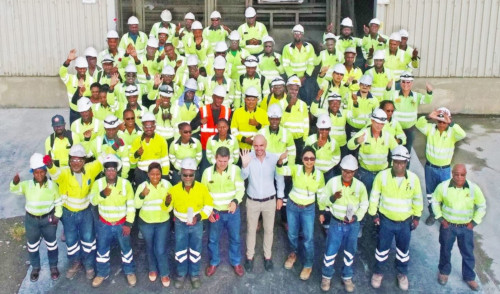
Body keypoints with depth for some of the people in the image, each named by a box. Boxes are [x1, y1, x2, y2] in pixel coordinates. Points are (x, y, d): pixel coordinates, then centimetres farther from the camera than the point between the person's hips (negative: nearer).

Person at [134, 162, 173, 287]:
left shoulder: (167, 185, -13)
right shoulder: (143, 186, -14)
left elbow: (170, 207, -9)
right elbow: (136, 205, -16)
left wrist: (168, 203, -32)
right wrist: (142, 195, -34)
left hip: (163, 222, -1)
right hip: (146, 222, 1)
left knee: (161, 250, -1)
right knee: (150, 247, 20)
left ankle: (165, 273, 23)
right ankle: (153, 269, 45)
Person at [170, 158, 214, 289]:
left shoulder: (202, 188, -16)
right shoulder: (174, 190, -16)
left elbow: (209, 205, -5)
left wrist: (199, 217, -19)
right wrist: (167, 203, -30)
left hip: (197, 224, 0)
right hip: (180, 224, 0)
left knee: (195, 250, 15)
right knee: (180, 250, 13)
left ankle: (195, 274, 34)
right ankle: (181, 274, 34)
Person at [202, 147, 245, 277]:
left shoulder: (235, 170, -14)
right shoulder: (207, 172, -10)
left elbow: (240, 189, -14)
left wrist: (235, 201, -33)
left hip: (233, 212, -1)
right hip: (215, 212, 1)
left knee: (235, 238, 16)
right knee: (213, 239, 16)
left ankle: (236, 262, 38)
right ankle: (214, 262, 40)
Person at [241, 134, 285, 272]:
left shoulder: (274, 158, -15)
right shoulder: (248, 157, -17)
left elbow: (279, 178, -2)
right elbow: (243, 177, -26)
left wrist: (280, 197, 2)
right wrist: (244, 165, -45)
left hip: (269, 200, 1)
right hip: (252, 201, 0)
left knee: (269, 230, 16)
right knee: (251, 230, 15)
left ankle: (268, 256, 35)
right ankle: (249, 257, 32)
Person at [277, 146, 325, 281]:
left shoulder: (319, 174, -12)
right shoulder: (296, 169, -17)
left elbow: (321, 194, 0)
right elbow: (281, 171, -35)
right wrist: (280, 161, -57)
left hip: (308, 209, 0)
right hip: (292, 206, 1)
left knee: (308, 238, 5)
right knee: (292, 234, 19)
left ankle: (308, 265, 27)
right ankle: (293, 253, 48)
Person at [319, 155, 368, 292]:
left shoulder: (360, 186, -12)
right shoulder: (333, 182, -14)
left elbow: (364, 205, -1)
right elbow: (322, 200, -7)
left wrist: (356, 217, -18)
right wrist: (332, 197, -28)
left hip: (353, 224, 1)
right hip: (336, 223, -1)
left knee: (350, 252, 17)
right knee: (330, 251, 7)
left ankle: (347, 277, 38)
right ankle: (326, 276, 31)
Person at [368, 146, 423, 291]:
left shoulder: (413, 178, -11)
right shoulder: (382, 176, -16)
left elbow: (417, 199, 5)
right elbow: (374, 196, -4)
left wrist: (416, 217, 9)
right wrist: (374, 214, -2)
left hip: (405, 221, 1)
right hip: (386, 220, -1)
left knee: (403, 249, 18)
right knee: (382, 248, 14)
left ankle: (402, 273, 40)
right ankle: (378, 272, 36)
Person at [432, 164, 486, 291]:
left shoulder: (474, 188, -16)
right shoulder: (443, 187, -17)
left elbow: (482, 206, -1)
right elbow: (435, 201, 0)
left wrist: (474, 222, -4)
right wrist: (440, 218, -5)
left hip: (466, 227, 1)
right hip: (448, 225, 0)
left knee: (468, 253, 14)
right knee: (445, 250, 18)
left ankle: (469, 277, 35)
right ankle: (444, 272, 42)